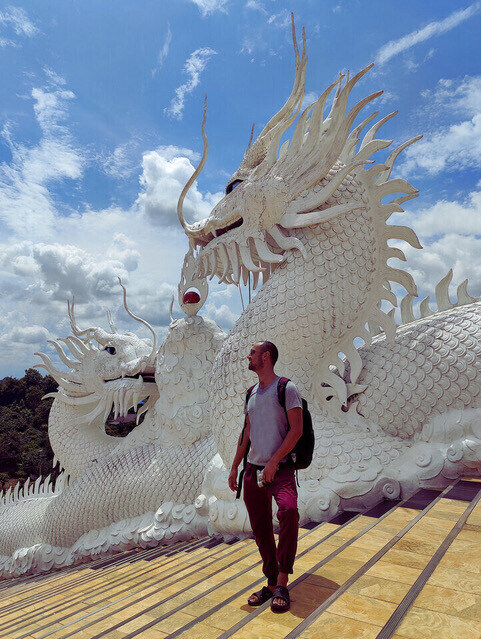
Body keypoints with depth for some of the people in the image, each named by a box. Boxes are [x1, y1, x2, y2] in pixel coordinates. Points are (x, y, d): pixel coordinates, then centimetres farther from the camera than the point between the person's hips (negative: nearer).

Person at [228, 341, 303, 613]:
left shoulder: (287, 388, -6)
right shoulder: (252, 393, 14)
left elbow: (296, 430, -12)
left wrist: (273, 462, -17)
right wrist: (235, 467, 15)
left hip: (281, 469, -6)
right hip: (253, 470, 6)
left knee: (289, 511, -29)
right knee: (261, 529, 10)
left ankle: (282, 582, -15)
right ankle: (272, 583, 27)